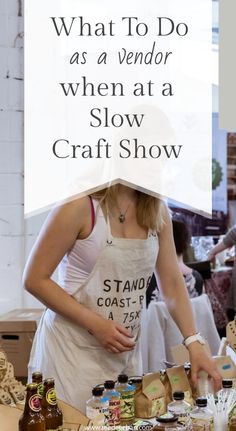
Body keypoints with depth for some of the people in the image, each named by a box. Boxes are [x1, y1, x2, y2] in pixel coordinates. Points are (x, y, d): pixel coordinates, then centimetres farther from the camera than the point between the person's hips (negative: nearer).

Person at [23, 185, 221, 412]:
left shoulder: (157, 210, 1)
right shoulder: (80, 205, -16)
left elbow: (172, 283, 2)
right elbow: (34, 279, -13)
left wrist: (194, 344, -9)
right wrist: (96, 324, -19)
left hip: (125, 349, 5)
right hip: (73, 348, -5)